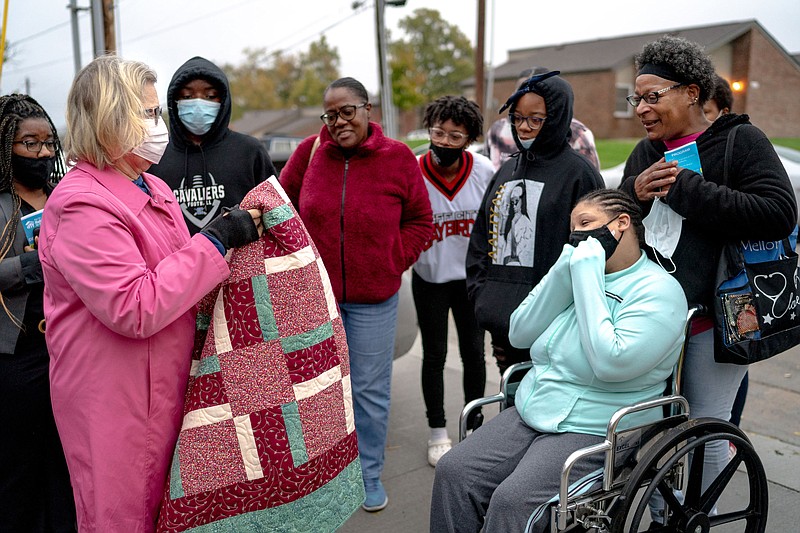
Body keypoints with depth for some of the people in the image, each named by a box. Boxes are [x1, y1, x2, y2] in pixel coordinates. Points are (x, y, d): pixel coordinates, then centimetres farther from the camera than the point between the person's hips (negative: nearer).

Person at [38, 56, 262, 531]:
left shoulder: (152, 188, 11)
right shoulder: (82, 206, -19)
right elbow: (135, 309, -28)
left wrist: (231, 235, 6)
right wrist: (216, 241, -23)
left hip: (163, 384, 8)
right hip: (113, 400, -8)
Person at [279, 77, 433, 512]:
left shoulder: (398, 158, -7)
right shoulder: (309, 151, -4)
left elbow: (420, 221, 3)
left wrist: (392, 262, -5)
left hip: (374, 297, -1)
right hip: (316, 293, 1)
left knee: (371, 389, 11)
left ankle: (370, 473, 31)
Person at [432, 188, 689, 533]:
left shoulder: (659, 291, -10)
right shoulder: (580, 271, 11)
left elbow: (611, 363, -25)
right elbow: (520, 334, 3)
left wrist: (587, 276, -18)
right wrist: (563, 271, -7)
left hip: (595, 433, -6)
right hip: (531, 413, 7)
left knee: (511, 502, -26)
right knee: (453, 471, -12)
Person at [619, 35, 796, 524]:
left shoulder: (740, 140, -6)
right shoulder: (645, 154, 12)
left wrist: (683, 189, -21)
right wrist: (634, 193, -9)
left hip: (712, 319, -5)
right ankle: (663, 517, 34)